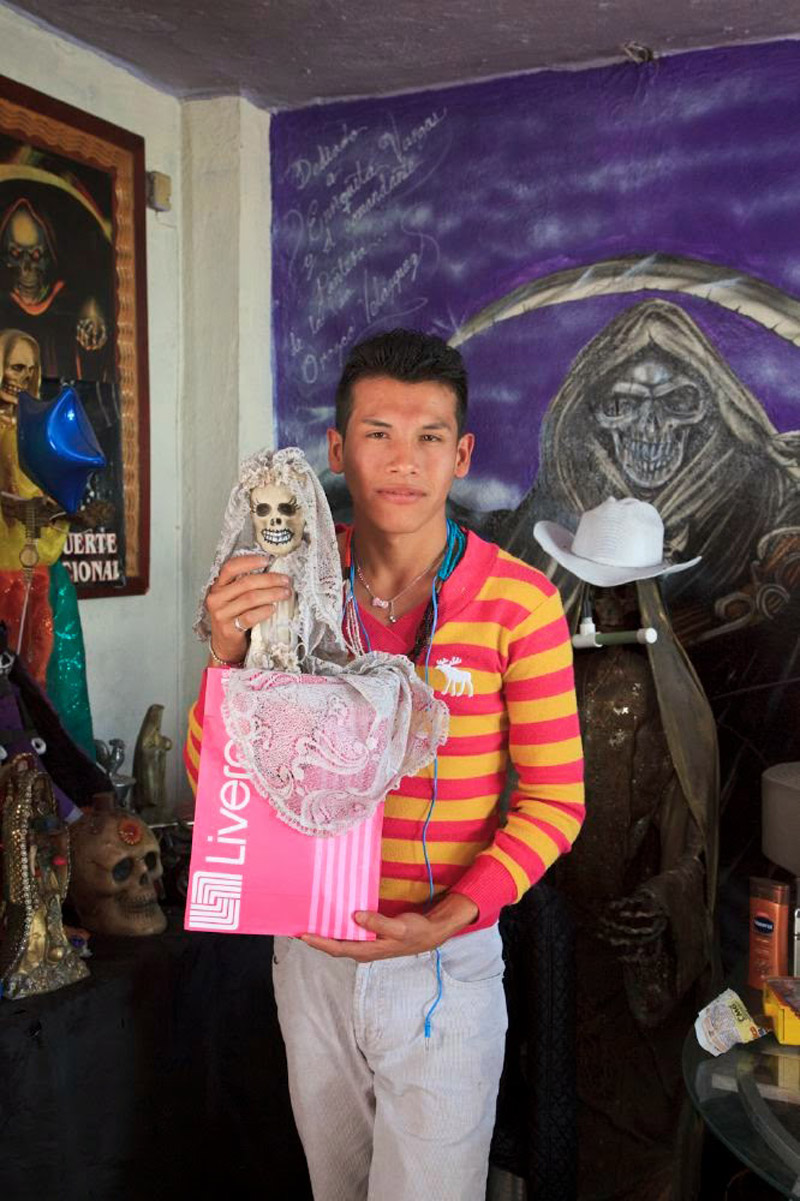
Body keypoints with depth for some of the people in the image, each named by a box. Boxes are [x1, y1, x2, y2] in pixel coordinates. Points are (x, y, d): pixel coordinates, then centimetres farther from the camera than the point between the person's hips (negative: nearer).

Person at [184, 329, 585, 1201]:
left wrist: (445, 919, -23)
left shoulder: (517, 600, -16)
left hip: (446, 964, -3)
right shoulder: (287, 586, -6)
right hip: (309, 950, 4)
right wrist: (228, 655, -22)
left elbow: (555, 800, -11)